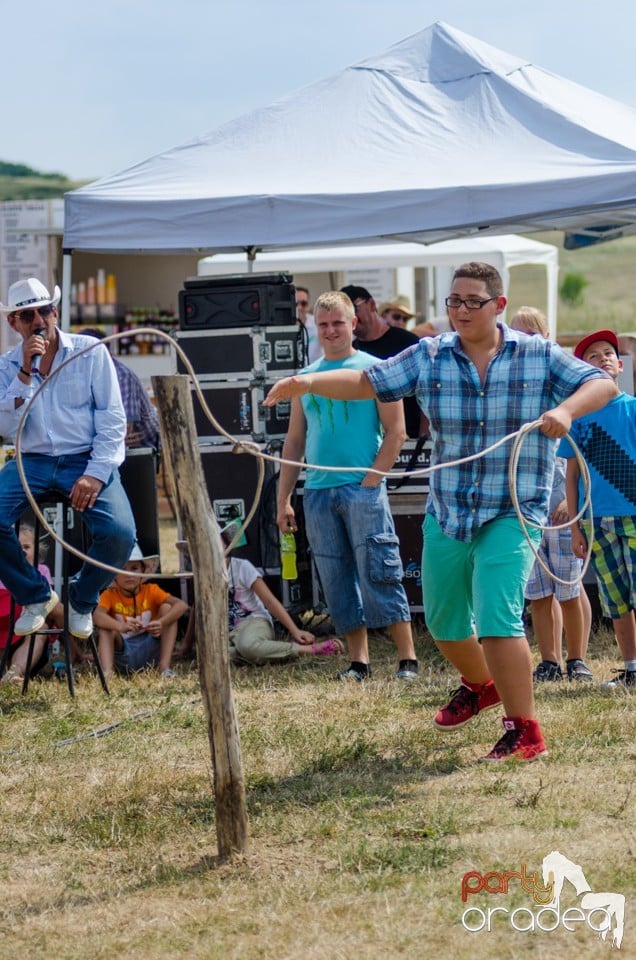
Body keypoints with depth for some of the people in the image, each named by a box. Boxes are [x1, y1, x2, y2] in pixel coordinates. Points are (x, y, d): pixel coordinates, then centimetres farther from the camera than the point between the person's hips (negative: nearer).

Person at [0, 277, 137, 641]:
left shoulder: (91, 352, -1)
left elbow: (113, 419, -3)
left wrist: (96, 474, -15)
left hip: (85, 459, -2)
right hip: (32, 461, 2)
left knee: (120, 533, -28)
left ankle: (83, 600, 5)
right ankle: (36, 595, 2)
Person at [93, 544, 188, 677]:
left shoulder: (151, 591, -1)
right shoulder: (110, 595, -3)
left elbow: (182, 605, -15)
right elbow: (97, 616, -26)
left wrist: (161, 623, -35)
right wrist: (121, 627, -46)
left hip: (150, 650, 1)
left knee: (167, 607, -14)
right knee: (105, 626, -22)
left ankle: (164, 667, -23)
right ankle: (107, 671, -42)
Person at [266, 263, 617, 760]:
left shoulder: (538, 356, -5)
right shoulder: (429, 358, 1)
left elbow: (602, 384, -9)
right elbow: (367, 382, -1)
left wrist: (566, 410, -30)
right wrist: (310, 382, -17)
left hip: (512, 513, -5)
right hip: (446, 513, 5)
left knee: (496, 618, -21)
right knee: (443, 621, 19)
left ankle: (524, 732, -11)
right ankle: (480, 686, 51)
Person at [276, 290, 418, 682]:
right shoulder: (306, 378, 14)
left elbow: (396, 432, -3)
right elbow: (294, 443, 18)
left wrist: (371, 480, -12)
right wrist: (284, 498, 12)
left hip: (363, 489, -5)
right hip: (318, 492, 5)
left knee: (378, 576, -9)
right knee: (337, 582, 4)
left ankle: (408, 660, -5)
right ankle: (359, 661, 10)